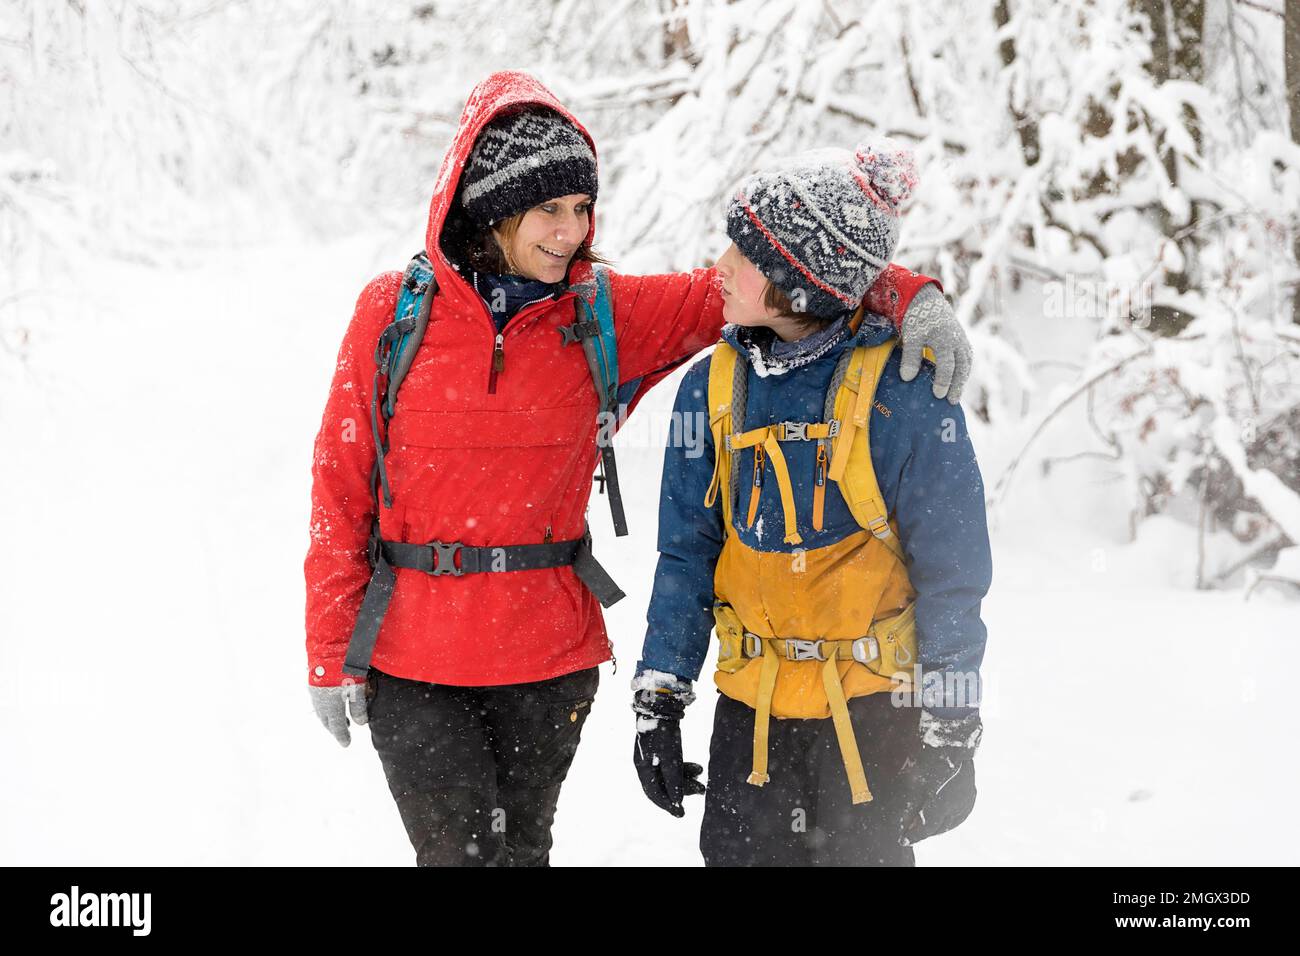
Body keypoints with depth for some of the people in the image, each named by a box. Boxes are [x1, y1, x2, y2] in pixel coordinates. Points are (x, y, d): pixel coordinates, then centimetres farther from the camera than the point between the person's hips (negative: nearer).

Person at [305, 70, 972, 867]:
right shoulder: (395, 313, -6)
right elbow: (341, 494, -2)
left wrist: (905, 294, -16)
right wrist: (331, 657, -2)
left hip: (550, 656, 2)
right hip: (412, 659, -2)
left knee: (522, 849, 13)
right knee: (463, 852, -6)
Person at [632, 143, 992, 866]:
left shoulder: (902, 391, -12)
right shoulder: (713, 387, 1)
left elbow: (952, 570, -8)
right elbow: (687, 554, 8)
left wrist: (950, 732, -8)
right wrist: (660, 698, 3)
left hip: (873, 707, -4)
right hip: (752, 710, 4)